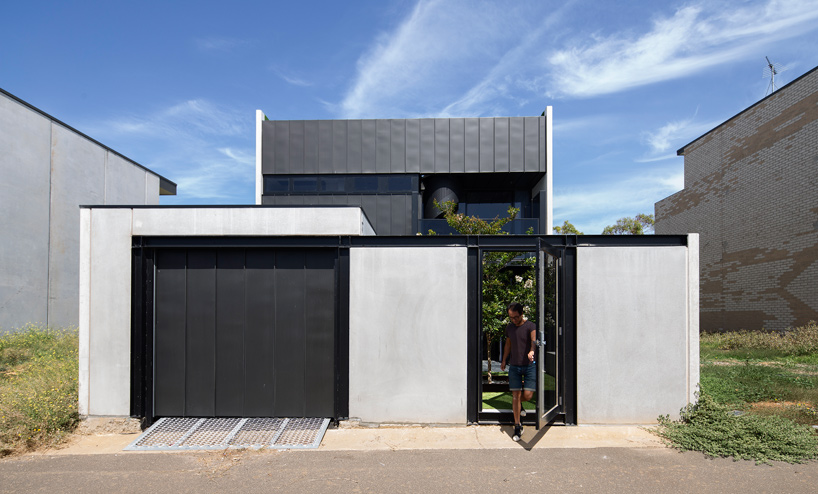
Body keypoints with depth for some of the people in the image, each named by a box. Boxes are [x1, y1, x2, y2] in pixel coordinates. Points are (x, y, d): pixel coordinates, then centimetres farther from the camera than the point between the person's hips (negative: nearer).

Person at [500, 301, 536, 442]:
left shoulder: (530, 326, -9)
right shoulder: (509, 327, 7)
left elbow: (534, 339, -28)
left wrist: (532, 351, -48)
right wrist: (504, 360, 24)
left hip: (529, 365, -3)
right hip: (514, 366, 3)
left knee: (528, 395, -6)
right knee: (515, 395, 0)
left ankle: (518, 404, 31)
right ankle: (517, 426, 10)